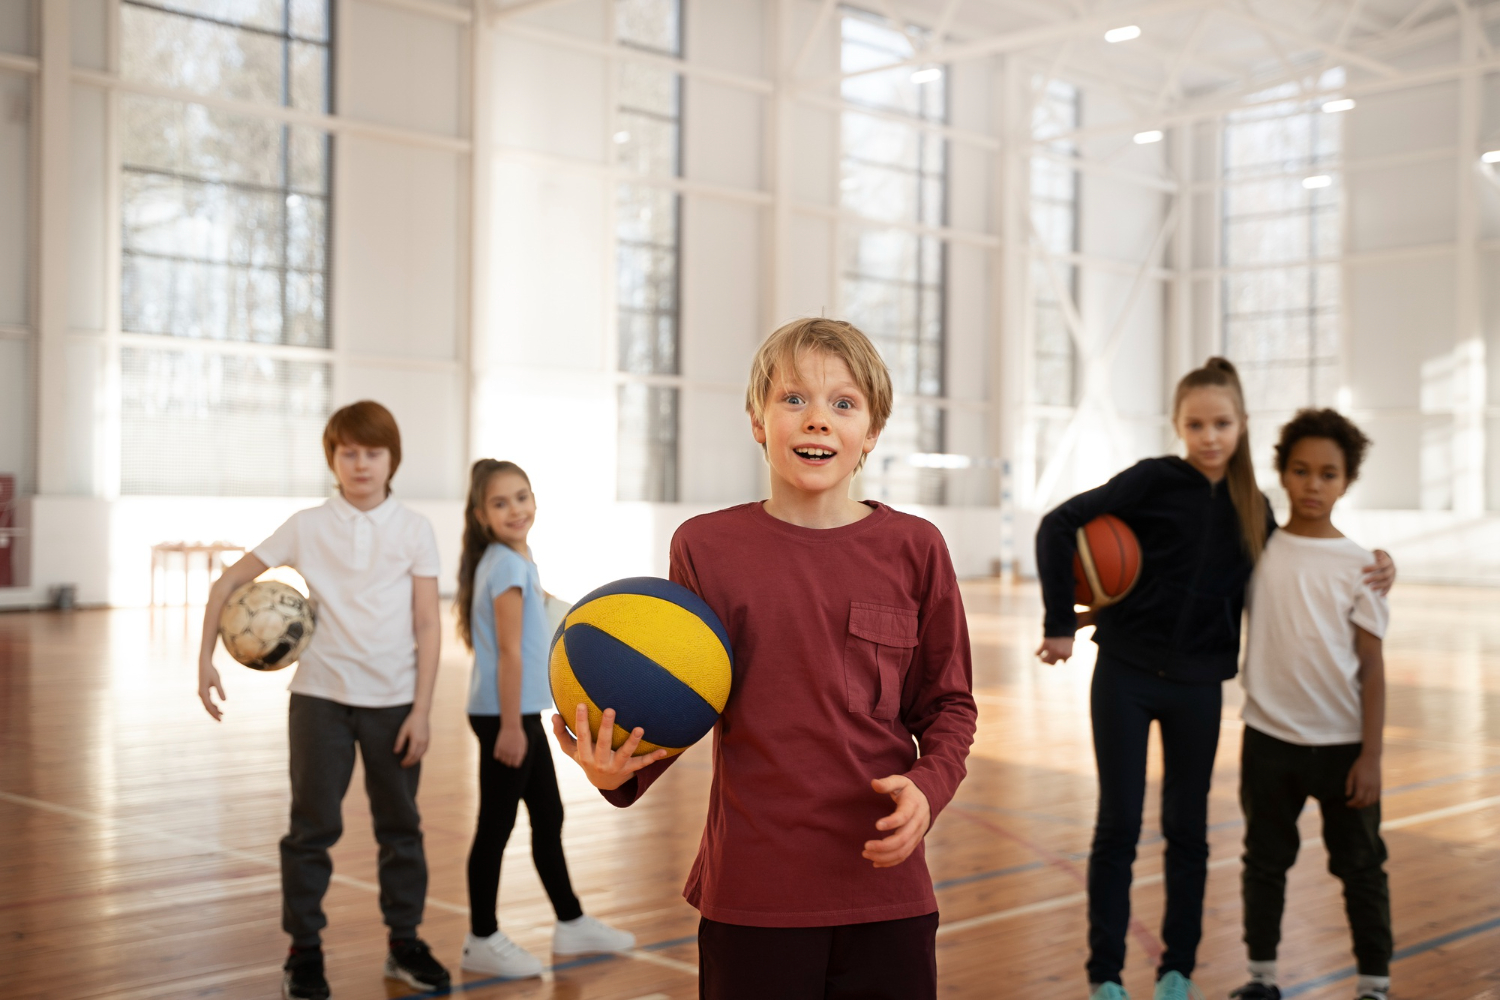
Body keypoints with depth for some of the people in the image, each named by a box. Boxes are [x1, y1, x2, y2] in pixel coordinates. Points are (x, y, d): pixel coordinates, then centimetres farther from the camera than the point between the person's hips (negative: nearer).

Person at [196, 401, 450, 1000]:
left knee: (400, 826, 10)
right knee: (313, 826, 4)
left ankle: (405, 945, 23)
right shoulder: (307, 526, -1)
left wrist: (421, 710, -7)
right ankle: (304, 951, 16)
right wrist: (206, 658, -5)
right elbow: (228, 583, 4)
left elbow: (427, 626, -3)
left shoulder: (414, 530, -1)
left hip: (394, 701, 1)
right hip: (320, 696, 0)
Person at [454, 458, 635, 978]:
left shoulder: (516, 560, 10)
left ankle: (571, 924, 29)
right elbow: (509, 651, -20)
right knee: (497, 826, 1)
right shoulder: (508, 565, -17)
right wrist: (510, 726, -20)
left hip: (524, 712, 10)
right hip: (505, 714, -10)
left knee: (548, 816, 17)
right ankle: (482, 941, 13)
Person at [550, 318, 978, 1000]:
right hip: (749, 894, -1)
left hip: (885, 888, 1)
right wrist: (620, 770, -16)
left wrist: (927, 785, -11)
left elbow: (947, 703, 7)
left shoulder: (914, 549, 1)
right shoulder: (706, 547, -1)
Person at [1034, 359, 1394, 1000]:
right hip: (1126, 676, -3)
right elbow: (1059, 527, -12)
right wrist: (1060, 625, -13)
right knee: (1118, 826, 2)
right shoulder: (1155, 480, -9)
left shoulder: (1253, 509, 4)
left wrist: (1372, 575, -2)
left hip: (1198, 687, 3)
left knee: (1188, 829, 10)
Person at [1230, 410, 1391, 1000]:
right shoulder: (1255, 551, 0)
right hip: (1269, 738, 2)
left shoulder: (1358, 566, -4)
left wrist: (1370, 756, -8)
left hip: (1342, 745, -2)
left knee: (1359, 867, 9)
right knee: (1265, 861, 13)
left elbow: (1372, 666, -4)